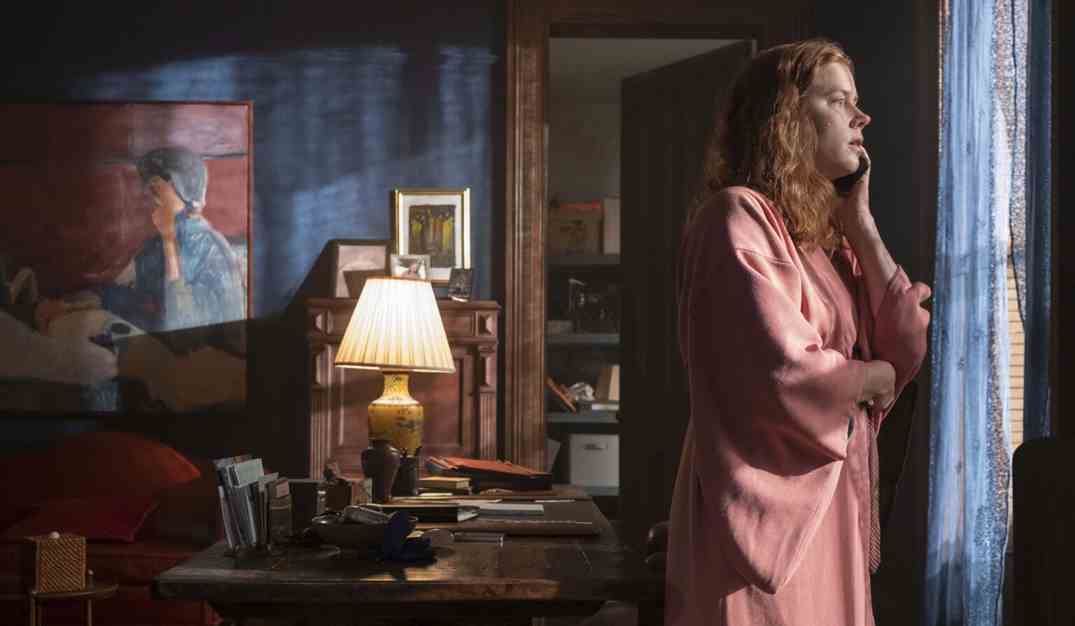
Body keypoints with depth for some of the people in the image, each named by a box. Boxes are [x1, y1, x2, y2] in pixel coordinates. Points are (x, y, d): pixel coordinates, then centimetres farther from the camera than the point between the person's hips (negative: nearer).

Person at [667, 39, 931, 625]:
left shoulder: (825, 232, 14)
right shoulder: (737, 216, -13)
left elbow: (911, 348, 6)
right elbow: (786, 377, -24)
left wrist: (861, 227, 2)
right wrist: (871, 377, -4)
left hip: (829, 509, 9)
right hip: (769, 507, -8)